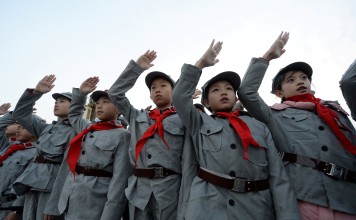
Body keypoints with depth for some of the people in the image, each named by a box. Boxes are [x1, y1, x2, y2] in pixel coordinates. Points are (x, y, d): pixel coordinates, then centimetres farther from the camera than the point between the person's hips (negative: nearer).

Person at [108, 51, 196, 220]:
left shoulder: (183, 120, 0)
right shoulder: (137, 117, 14)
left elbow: (189, 164, -6)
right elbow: (114, 93, 10)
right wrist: (137, 66, 8)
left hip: (170, 189, -3)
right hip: (138, 190, 4)